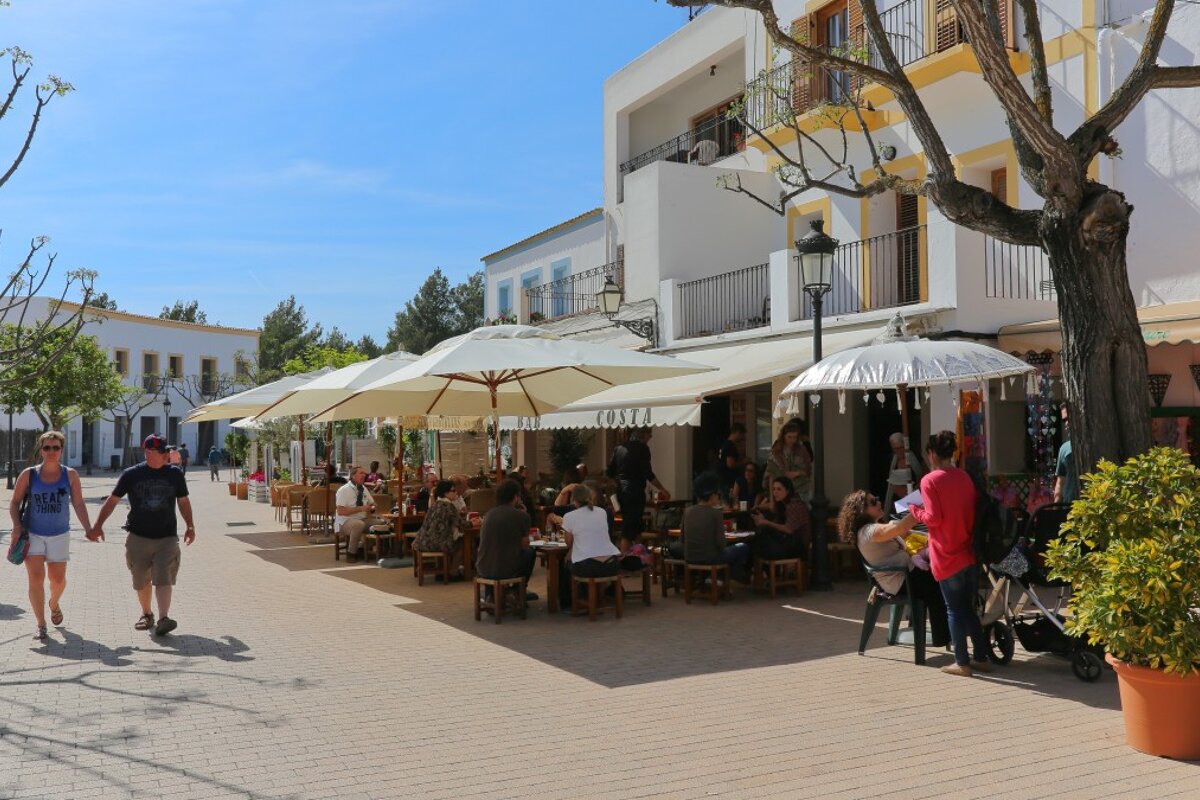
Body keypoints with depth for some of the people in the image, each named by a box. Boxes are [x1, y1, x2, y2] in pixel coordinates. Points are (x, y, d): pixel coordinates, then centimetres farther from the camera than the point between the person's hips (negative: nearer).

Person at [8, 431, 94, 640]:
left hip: (59, 535, 1)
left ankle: (54, 604, 40)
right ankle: (41, 625, 2)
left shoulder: (70, 475, -1)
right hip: (33, 534, -1)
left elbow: (78, 504, -1)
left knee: (58, 579, 6)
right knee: (35, 578, -7)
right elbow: (15, 502, 2)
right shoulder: (28, 474, -2)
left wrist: (88, 529, -9)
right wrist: (17, 525, -13)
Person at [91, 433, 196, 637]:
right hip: (138, 536, 1)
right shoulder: (132, 474, 0)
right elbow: (112, 500, 4)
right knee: (141, 580, 10)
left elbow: (183, 501, 14)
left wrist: (190, 526, 8)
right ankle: (146, 614, 30)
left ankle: (163, 618, -23)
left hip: (167, 537, -1)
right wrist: (98, 525, -3)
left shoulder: (175, 474, 3)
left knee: (164, 578, -14)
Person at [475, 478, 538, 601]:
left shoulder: (488, 514, 8)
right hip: (506, 571, -5)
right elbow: (524, 545, 3)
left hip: (482, 570, 5)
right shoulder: (521, 516, -8)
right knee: (530, 552, 24)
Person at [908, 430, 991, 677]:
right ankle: (981, 657, 21)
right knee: (968, 608, 17)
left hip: (947, 557, -6)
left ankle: (962, 663, 10)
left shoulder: (930, 480, -12)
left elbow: (933, 518, -17)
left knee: (955, 609, 4)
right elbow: (973, 513, 11)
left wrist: (915, 510, 1)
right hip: (969, 553, 6)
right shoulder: (965, 477, 7)